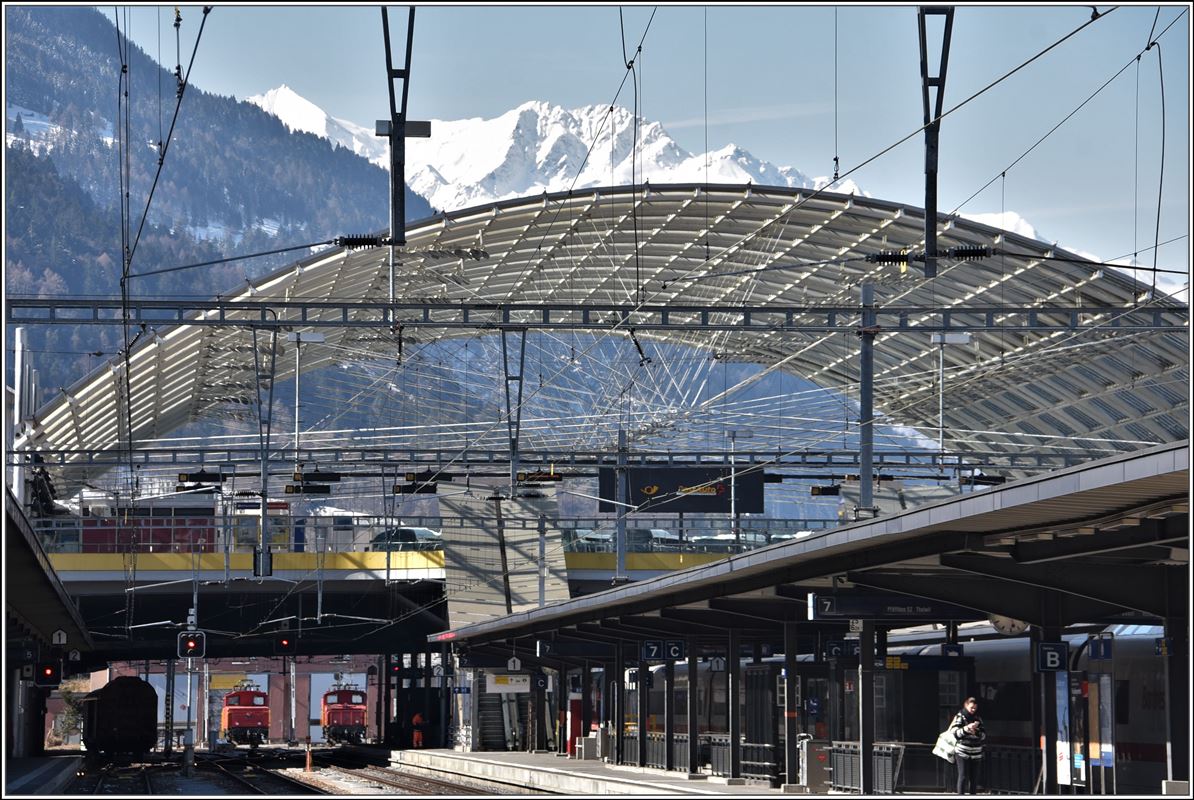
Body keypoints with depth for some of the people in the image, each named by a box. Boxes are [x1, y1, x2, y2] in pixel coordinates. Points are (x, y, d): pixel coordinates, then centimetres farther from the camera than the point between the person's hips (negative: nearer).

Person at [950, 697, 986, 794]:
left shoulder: (978, 719, 10)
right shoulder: (960, 717, -2)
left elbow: (984, 736, 6)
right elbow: (955, 733, -12)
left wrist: (977, 731, -14)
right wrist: (967, 728, -27)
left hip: (976, 753, 4)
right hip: (962, 752, -4)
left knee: (974, 778, 3)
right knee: (963, 777, -8)